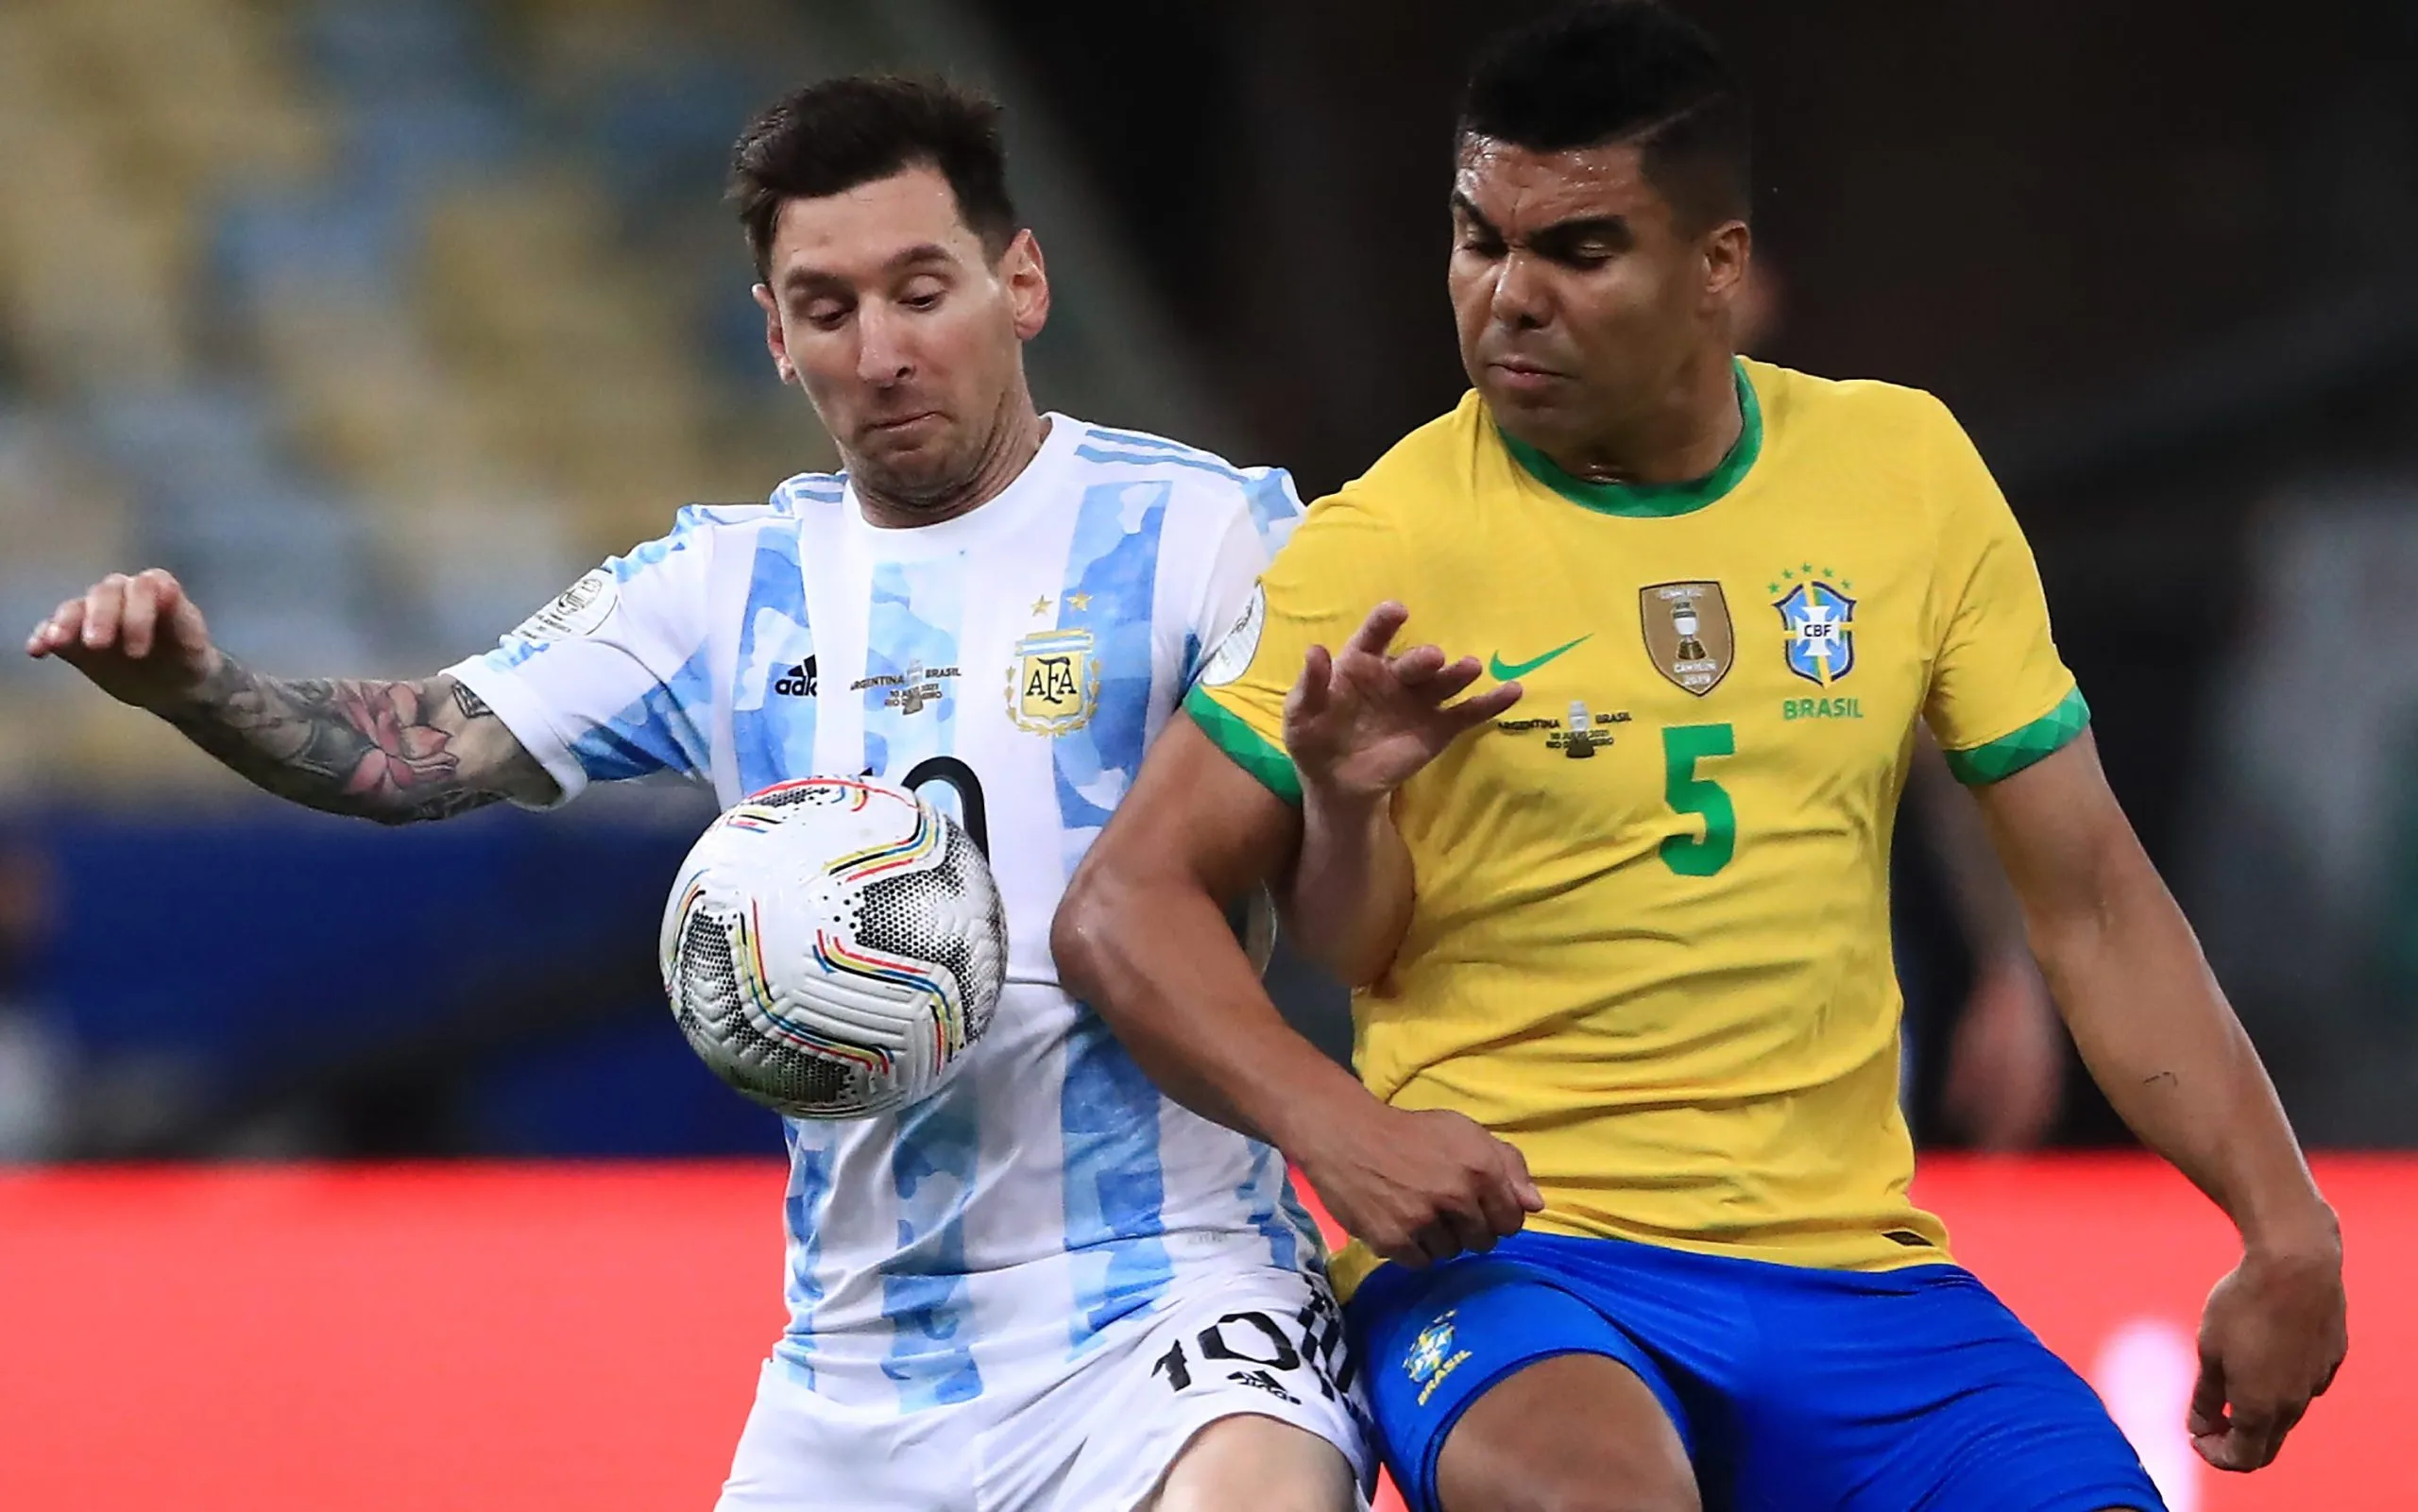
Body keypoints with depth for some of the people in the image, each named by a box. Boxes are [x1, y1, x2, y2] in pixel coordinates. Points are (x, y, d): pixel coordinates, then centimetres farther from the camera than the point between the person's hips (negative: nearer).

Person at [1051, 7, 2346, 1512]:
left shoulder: (1907, 467, 6)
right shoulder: (1381, 549, -4)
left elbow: (2090, 899, 11)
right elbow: (1124, 908, -3)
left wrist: (2287, 1226, 3)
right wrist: (1338, 1130, -20)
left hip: (1851, 1261, 4)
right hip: (1506, 1255, -4)